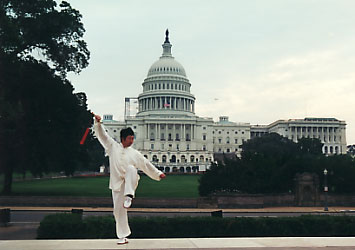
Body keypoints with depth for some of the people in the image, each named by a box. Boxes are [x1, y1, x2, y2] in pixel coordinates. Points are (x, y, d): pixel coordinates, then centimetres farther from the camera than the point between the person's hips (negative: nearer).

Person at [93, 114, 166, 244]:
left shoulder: (134, 153, 6)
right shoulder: (112, 146, 5)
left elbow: (146, 164, 9)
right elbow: (102, 135, 1)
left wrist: (158, 173, 5)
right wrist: (98, 123, -12)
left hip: (130, 183, -1)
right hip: (117, 184, 1)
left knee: (131, 169, -33)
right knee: (118, 210, 0)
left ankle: (129, 196, -36)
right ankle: (123, 236, 15)